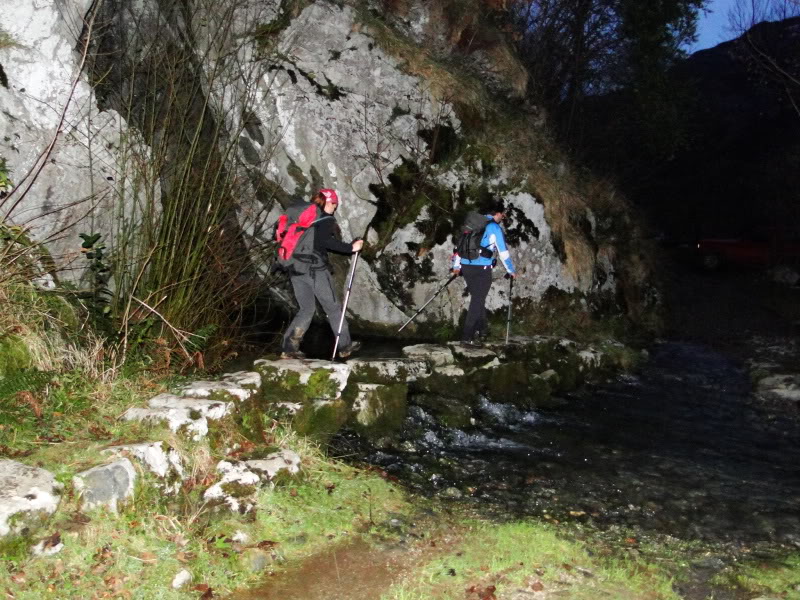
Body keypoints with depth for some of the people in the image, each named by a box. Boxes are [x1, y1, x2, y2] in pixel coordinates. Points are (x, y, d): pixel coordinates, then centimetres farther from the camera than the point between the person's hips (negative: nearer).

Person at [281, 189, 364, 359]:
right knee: (332, 307, 8)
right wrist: (351, 248, -16)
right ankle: (345, 345, 17)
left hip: (296, 269, 6)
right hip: (316, 270, -6)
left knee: (306, 309, 13)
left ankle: (289, 347, 2)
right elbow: (326, 241, -20)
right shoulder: (326, 219, -4)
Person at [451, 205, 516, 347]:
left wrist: (456, 266, 22)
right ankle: (467, 337, -5)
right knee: (477, 302, -3)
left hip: (466, 267, 7)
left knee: (478, 298, 21)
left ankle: (481, 329, 30)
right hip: (481, 269, -7)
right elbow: (503, 252, -4)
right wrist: (511, 271, 8)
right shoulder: (495, 228, -6)